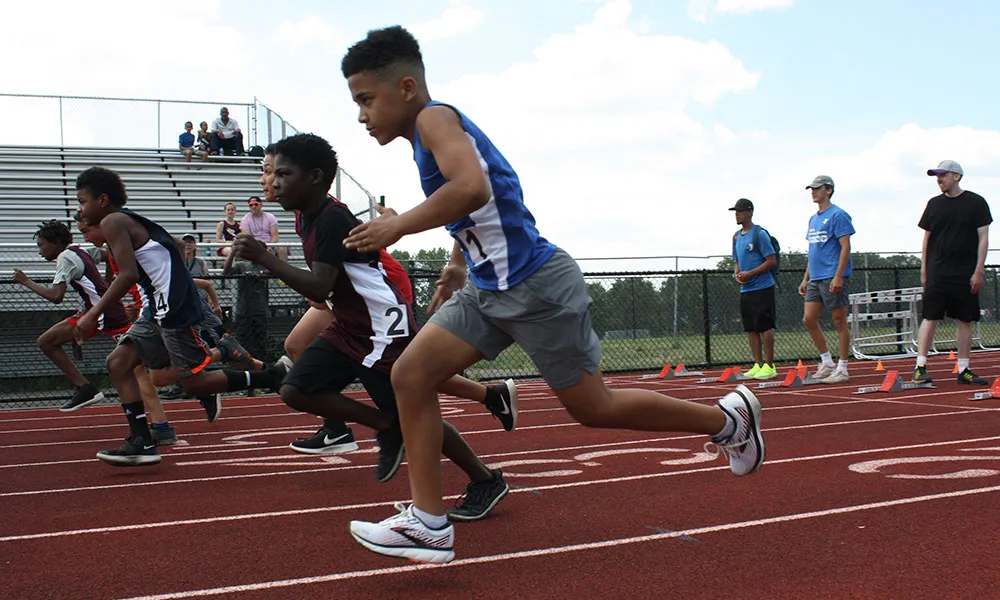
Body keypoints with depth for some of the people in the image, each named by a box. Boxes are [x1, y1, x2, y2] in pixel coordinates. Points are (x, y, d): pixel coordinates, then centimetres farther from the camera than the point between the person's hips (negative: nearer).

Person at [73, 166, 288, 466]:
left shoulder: (112, 222, -8)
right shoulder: (129, 221, 20)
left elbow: (128, 274, -21)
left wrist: (94, 313, -17)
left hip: (174, 306, -10)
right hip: (158, 308, 10)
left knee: (192, 381, -5)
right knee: (118, 362, 7)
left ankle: (271, 377, 3)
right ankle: (141, 443, 5)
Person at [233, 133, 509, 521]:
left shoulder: (333, 219, -21)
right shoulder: (308, 218, 9)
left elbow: (319, 289, -30)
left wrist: (264, 259, -31)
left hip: (383, 329, -9)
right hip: (347, 328, 10)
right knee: (295, 391, -3)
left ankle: (486, 482, 13)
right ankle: (387, 428, 8)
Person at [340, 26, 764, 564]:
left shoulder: (435, 118, -15)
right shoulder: (428, 136, 15)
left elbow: (472, 189, -35)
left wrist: (397, 226, -24)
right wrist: (458, 265, 23)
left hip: (534, 285, -10)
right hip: (488, 290, 10)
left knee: (592, 406, 2)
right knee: (410, 375, 1)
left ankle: (730, 418, 21)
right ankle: (429, 524, 4)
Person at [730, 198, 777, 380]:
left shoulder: (759, 234, -9)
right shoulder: (736, 236, 15)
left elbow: (772, 261, -11)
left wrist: (750, 273, -17)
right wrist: (737, 274, 3)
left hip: (762, 288, -8)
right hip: (745, 289, 8)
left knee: (765, 327, -5)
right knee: (751, 329, 8)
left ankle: (769, 366, -1)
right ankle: (758, 365, 14)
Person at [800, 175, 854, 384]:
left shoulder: (838, 215, -7)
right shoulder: (813, 219, 18)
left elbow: (845, 247, -14)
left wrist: (838, 276, -21)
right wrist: (805, 279, 19)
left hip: (833, 278, -8)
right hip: (815, 279, 9)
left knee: (839, 321, -2)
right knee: (809, 319, 5)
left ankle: (842, 369, 3)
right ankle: (827, 362, 16)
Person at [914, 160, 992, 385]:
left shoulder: (976, 203, 2)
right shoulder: (934, 204, 9)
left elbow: (983, 238, 0)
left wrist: (978, 271, -7)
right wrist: (924, 271, 6)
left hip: (966, 275, -1)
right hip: (937, 273, 1)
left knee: (966, 321, 4)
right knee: (930, 318, -5)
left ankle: (963, 370, 11)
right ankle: (920, 366, -4)